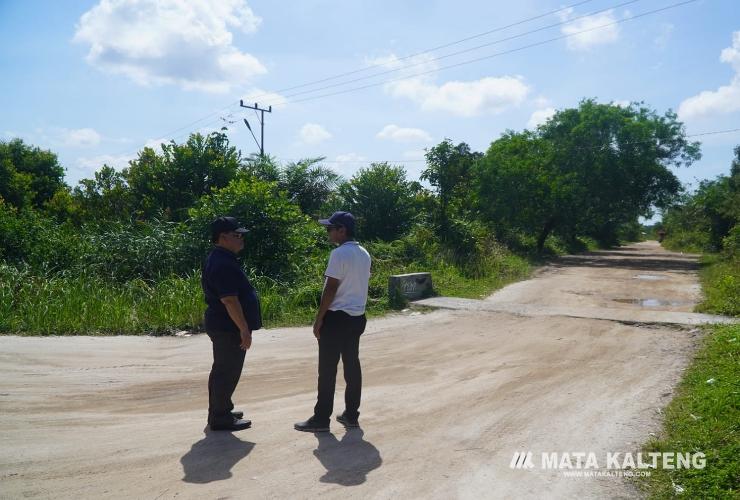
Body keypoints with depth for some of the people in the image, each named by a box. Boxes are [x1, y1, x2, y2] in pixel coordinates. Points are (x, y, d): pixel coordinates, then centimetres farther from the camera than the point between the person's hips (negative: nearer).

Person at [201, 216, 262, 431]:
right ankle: (220, 418, 9)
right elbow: (229, 300, -27)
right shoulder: (223, 264, -21)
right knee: (227, 372, -1)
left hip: (222, 326, 11)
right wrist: (244, 329, -24)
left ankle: (220, 411, 31)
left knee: (222, 370, 19)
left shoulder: (221, 259, 13)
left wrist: (243, 328, 24)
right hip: (228, 327, -11)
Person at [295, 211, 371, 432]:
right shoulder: (364, 254, 11)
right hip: (357, 317, 8)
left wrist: (318, 319, -11)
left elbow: (330, 289, -17)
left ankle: (321, 419, 6)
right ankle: (351, 415, 19)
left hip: (336, 317, -8)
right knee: (352, 365, 12)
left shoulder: (339, 253, -16)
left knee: (327, 369, -1)